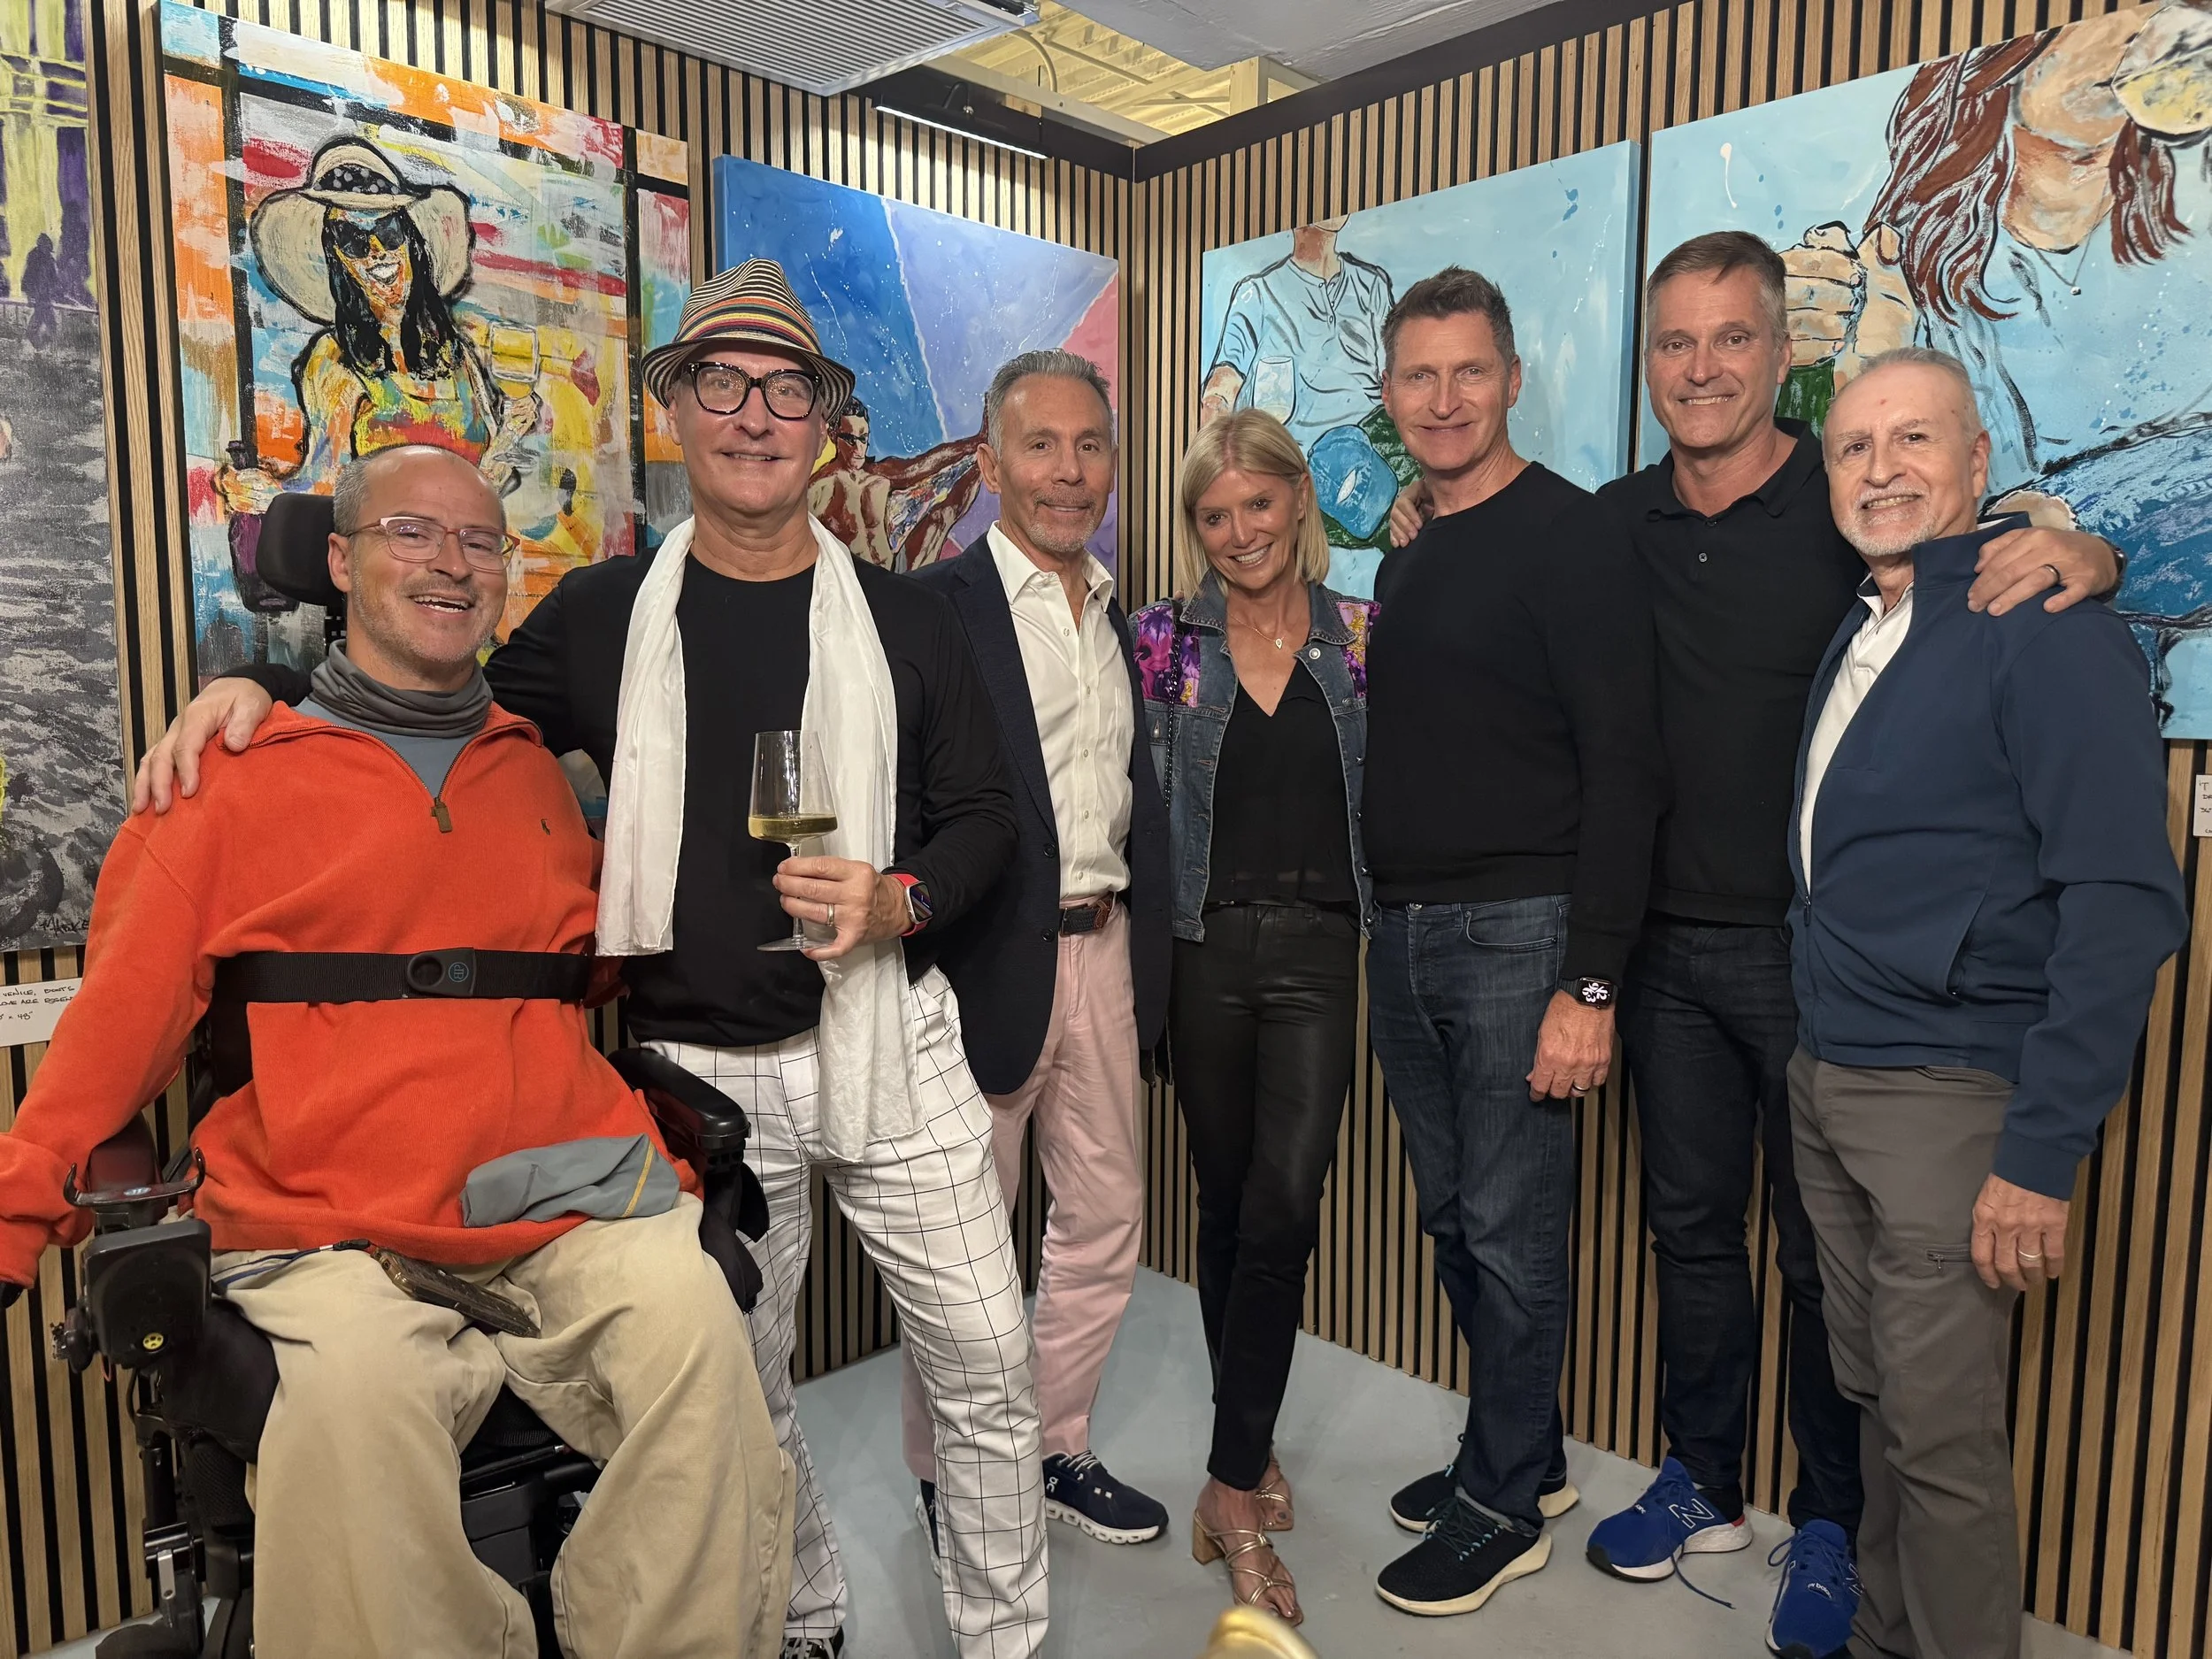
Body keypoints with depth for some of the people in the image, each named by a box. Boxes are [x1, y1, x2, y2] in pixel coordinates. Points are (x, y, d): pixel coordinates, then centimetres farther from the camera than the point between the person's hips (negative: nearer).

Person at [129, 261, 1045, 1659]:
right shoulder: (606, 616, 4)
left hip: (888, 1046, -1)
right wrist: (259, 683, -1)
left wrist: (899, 900, -16)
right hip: (704, 1070, 1)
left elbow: (985, 815, 3)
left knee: (984, 1359, 4)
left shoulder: (906, 621, 1)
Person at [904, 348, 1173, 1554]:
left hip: (1103, 948, 7)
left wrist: (1145, 946, 11)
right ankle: (949, 1478, 31)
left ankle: (1056, 1448, 37)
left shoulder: (1117, 615, 13)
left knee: (1106, 1222, 17)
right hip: (990, 955, -7)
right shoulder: (938, 607, -9)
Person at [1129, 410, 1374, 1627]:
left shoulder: (1363, 638, 4)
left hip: (1319, 948, 0)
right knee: (1226, 1203, 11)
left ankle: (1235, 1487, 9)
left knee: (1282, 1206, -8)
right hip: (1207, 947, 1)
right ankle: (1251, 1446, 31)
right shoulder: (1166, 640, 3)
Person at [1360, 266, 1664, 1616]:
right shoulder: (1406, 559, 15)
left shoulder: (1573, 539, -9)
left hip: (1518, 938, -7)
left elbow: (1624, 773, -15)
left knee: (1512, 1235, 3)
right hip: (1406, 936, 8)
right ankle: (1528, 1454, 35)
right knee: (1454, 1220, 16)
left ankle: (1503, 1507, 22)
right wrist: (1387, 923, 13)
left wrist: (1591, 984, -20)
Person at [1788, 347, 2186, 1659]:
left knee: (1944, 1440, 3)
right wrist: (1817, 1057, 12)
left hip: (1949, 1100, -7)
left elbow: (2124, 900, -18)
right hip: (1826, 1082, 7)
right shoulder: (1860, 640, 13)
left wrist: (2044, 1153, -20)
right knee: (1877, 1403, 19)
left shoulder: (2044, 628, -12)